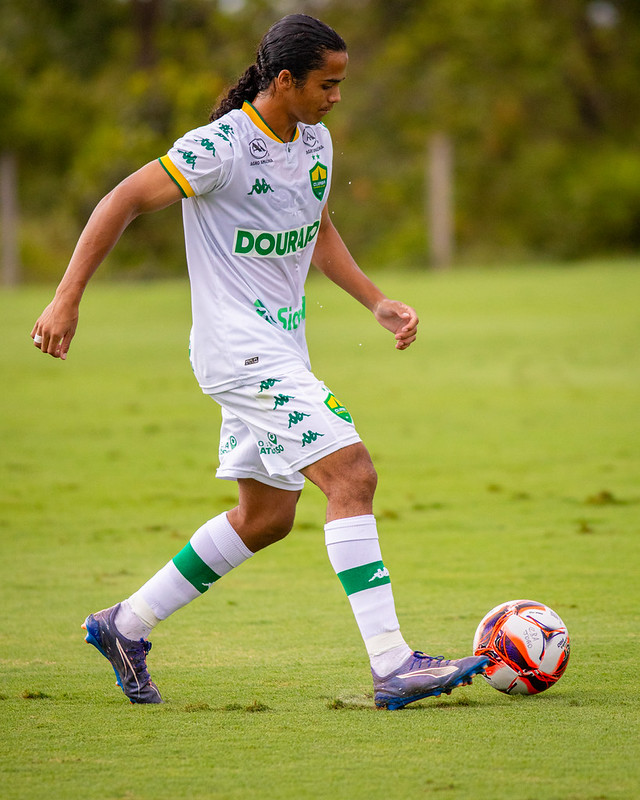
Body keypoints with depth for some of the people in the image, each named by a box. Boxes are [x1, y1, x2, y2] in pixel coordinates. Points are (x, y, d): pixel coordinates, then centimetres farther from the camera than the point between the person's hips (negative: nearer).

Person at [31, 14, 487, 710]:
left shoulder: (314, 141, 9)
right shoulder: (222, 146, -17)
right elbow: (123, 201, -14)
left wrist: (377, 303, 13)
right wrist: (66, 299, -16)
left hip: (280, 350, 10)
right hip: (238, 348, -10)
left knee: (266, 515, 14)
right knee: (352, 475, -18)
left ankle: (125, 626, 25)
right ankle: (392, 666, -20)